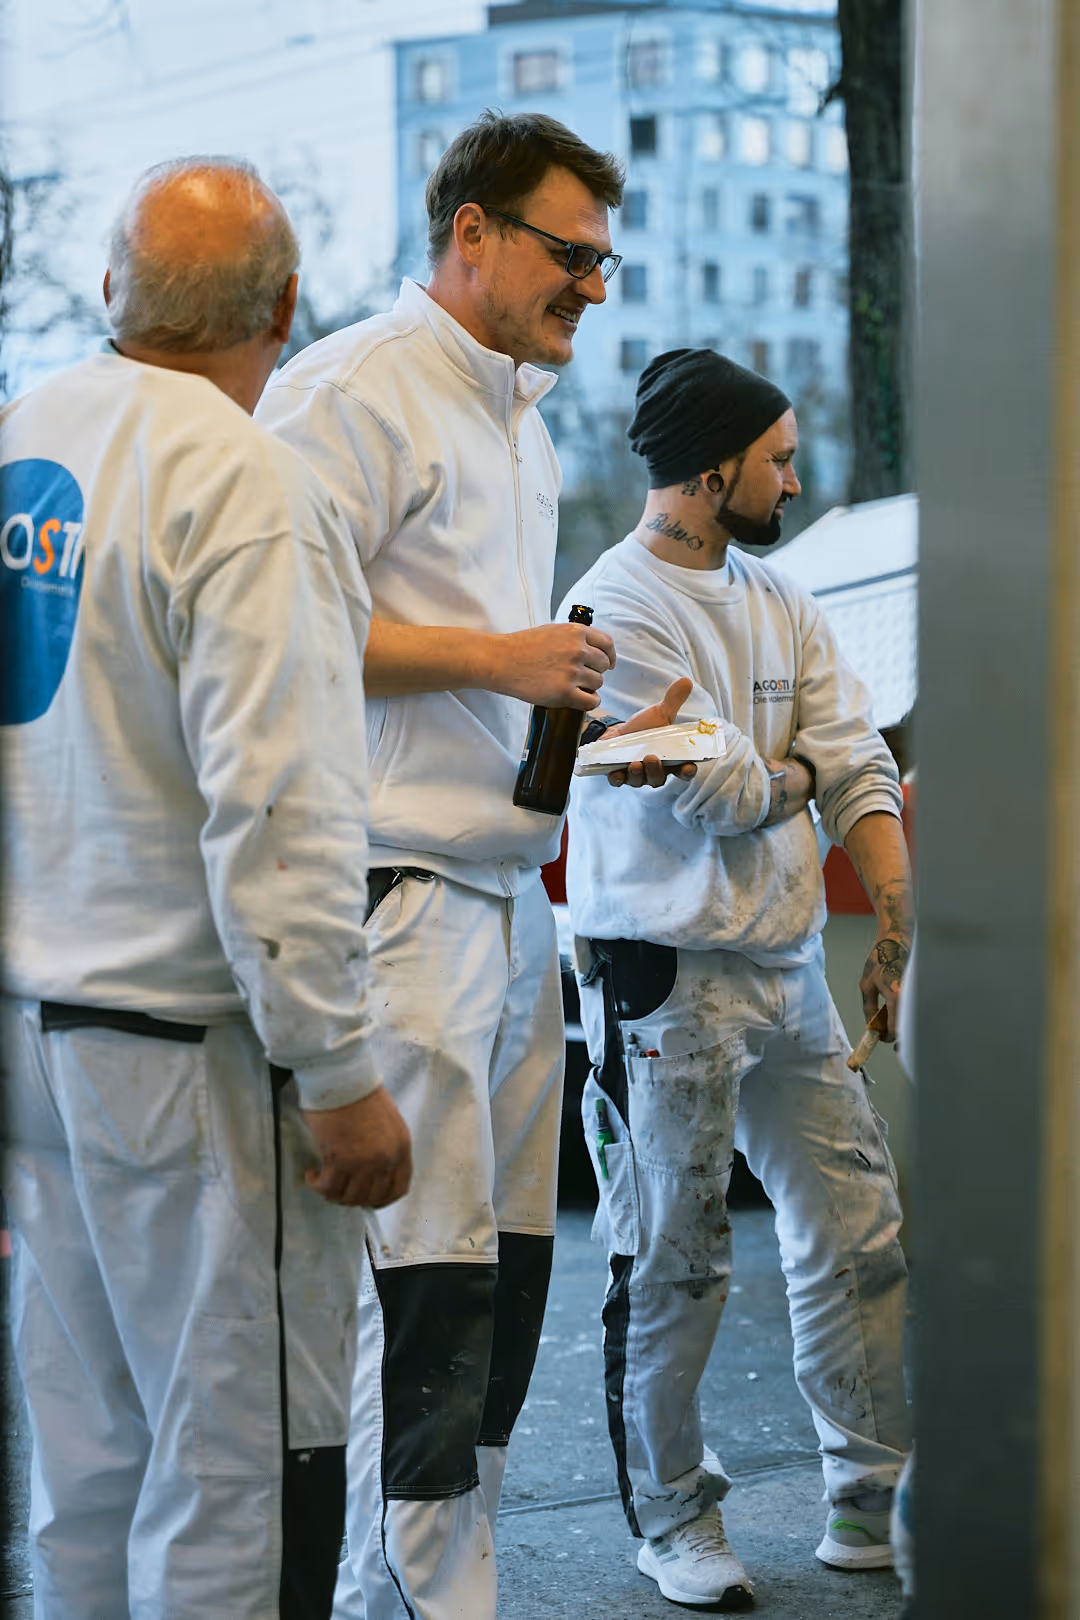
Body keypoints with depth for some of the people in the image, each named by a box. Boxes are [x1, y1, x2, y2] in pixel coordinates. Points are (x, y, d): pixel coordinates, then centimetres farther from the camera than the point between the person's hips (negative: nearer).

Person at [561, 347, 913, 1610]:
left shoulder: (781, 603, 14)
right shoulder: (616, 608, -11)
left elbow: (861, 767, 8)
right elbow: (722, 795, -16)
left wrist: (897, 907, -5)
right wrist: (799, 770, 4)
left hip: (790, 970, 7)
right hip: (668, 979, -7)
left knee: (858, 1236, 8)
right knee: (671, 1268, 2)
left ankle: (871, 1498, 20)